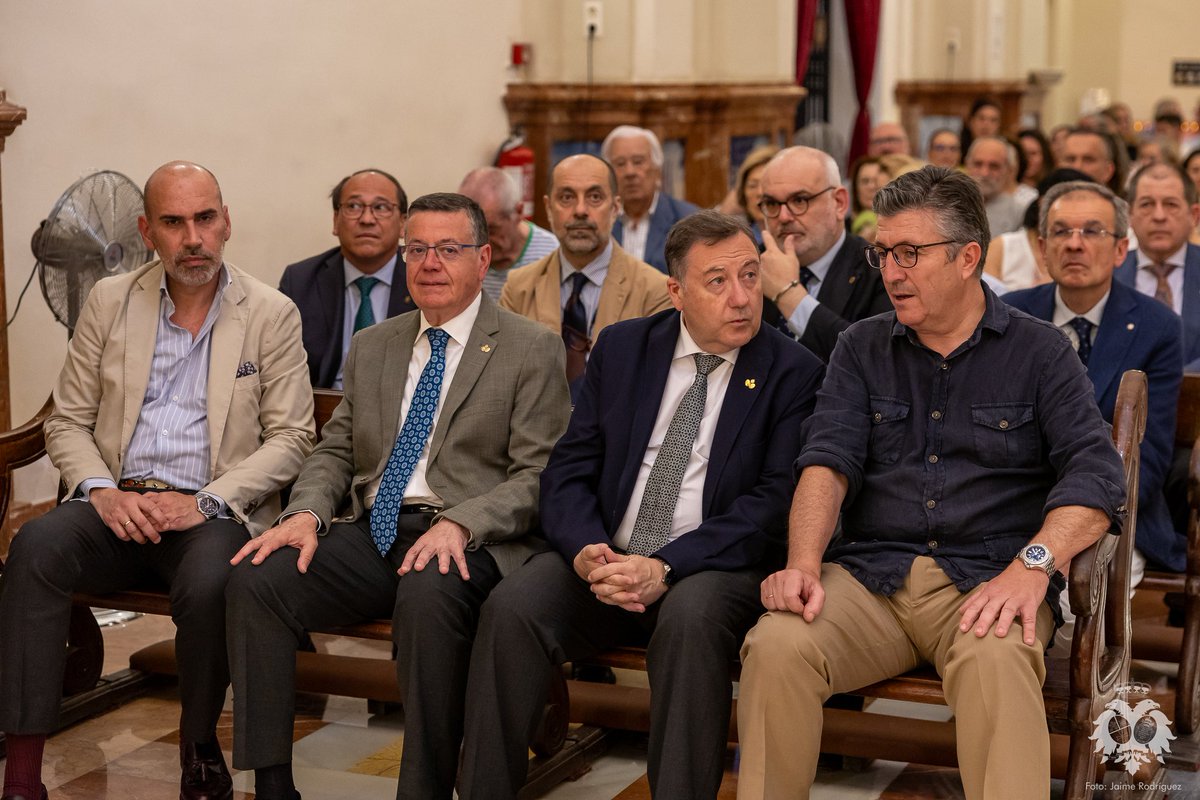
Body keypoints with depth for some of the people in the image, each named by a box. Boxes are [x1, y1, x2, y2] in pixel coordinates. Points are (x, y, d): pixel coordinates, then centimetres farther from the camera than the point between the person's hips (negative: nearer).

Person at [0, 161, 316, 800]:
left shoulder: (271, 314, 5)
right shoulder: (109, 301, 11)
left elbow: (291, 437, 1)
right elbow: (67, 423, 12)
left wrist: (206, 502, -12)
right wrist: (103, 491, -9)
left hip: (211, 513, -2)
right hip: (118, 505, 2)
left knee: (209, 585, -35)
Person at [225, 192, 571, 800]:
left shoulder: (532, 351, 3)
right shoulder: (372, 347, 20)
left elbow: (537, 477, -5)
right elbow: (335, 452, 19)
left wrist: (458, 524, -21)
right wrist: (306, 513, -4)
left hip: (468, 542, -5)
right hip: (370, 533, 5)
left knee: (427, 597, -38)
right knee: (253, 579, -20)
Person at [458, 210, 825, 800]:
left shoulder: (794, 373, -1)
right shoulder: (621, 347, 11)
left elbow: (776, 502, -10)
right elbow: (569, 468, 8)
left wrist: (667, 567, -21)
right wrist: (585, 548, -14)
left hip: (715, 569, -3)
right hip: (606, 559, 3)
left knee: (690, 618, -36)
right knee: (512, 606, -23)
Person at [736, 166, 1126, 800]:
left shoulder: (1040, 351, 8)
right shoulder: (862, 349, 16)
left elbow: (1096, 473, -4)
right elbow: (828, 462, 3)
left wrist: (1034, 563, -22)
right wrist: (803, 565, -16)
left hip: (986, 580, -2)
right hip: (869, 574, 2)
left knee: (994, 661, -37)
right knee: (775, 646, -28)